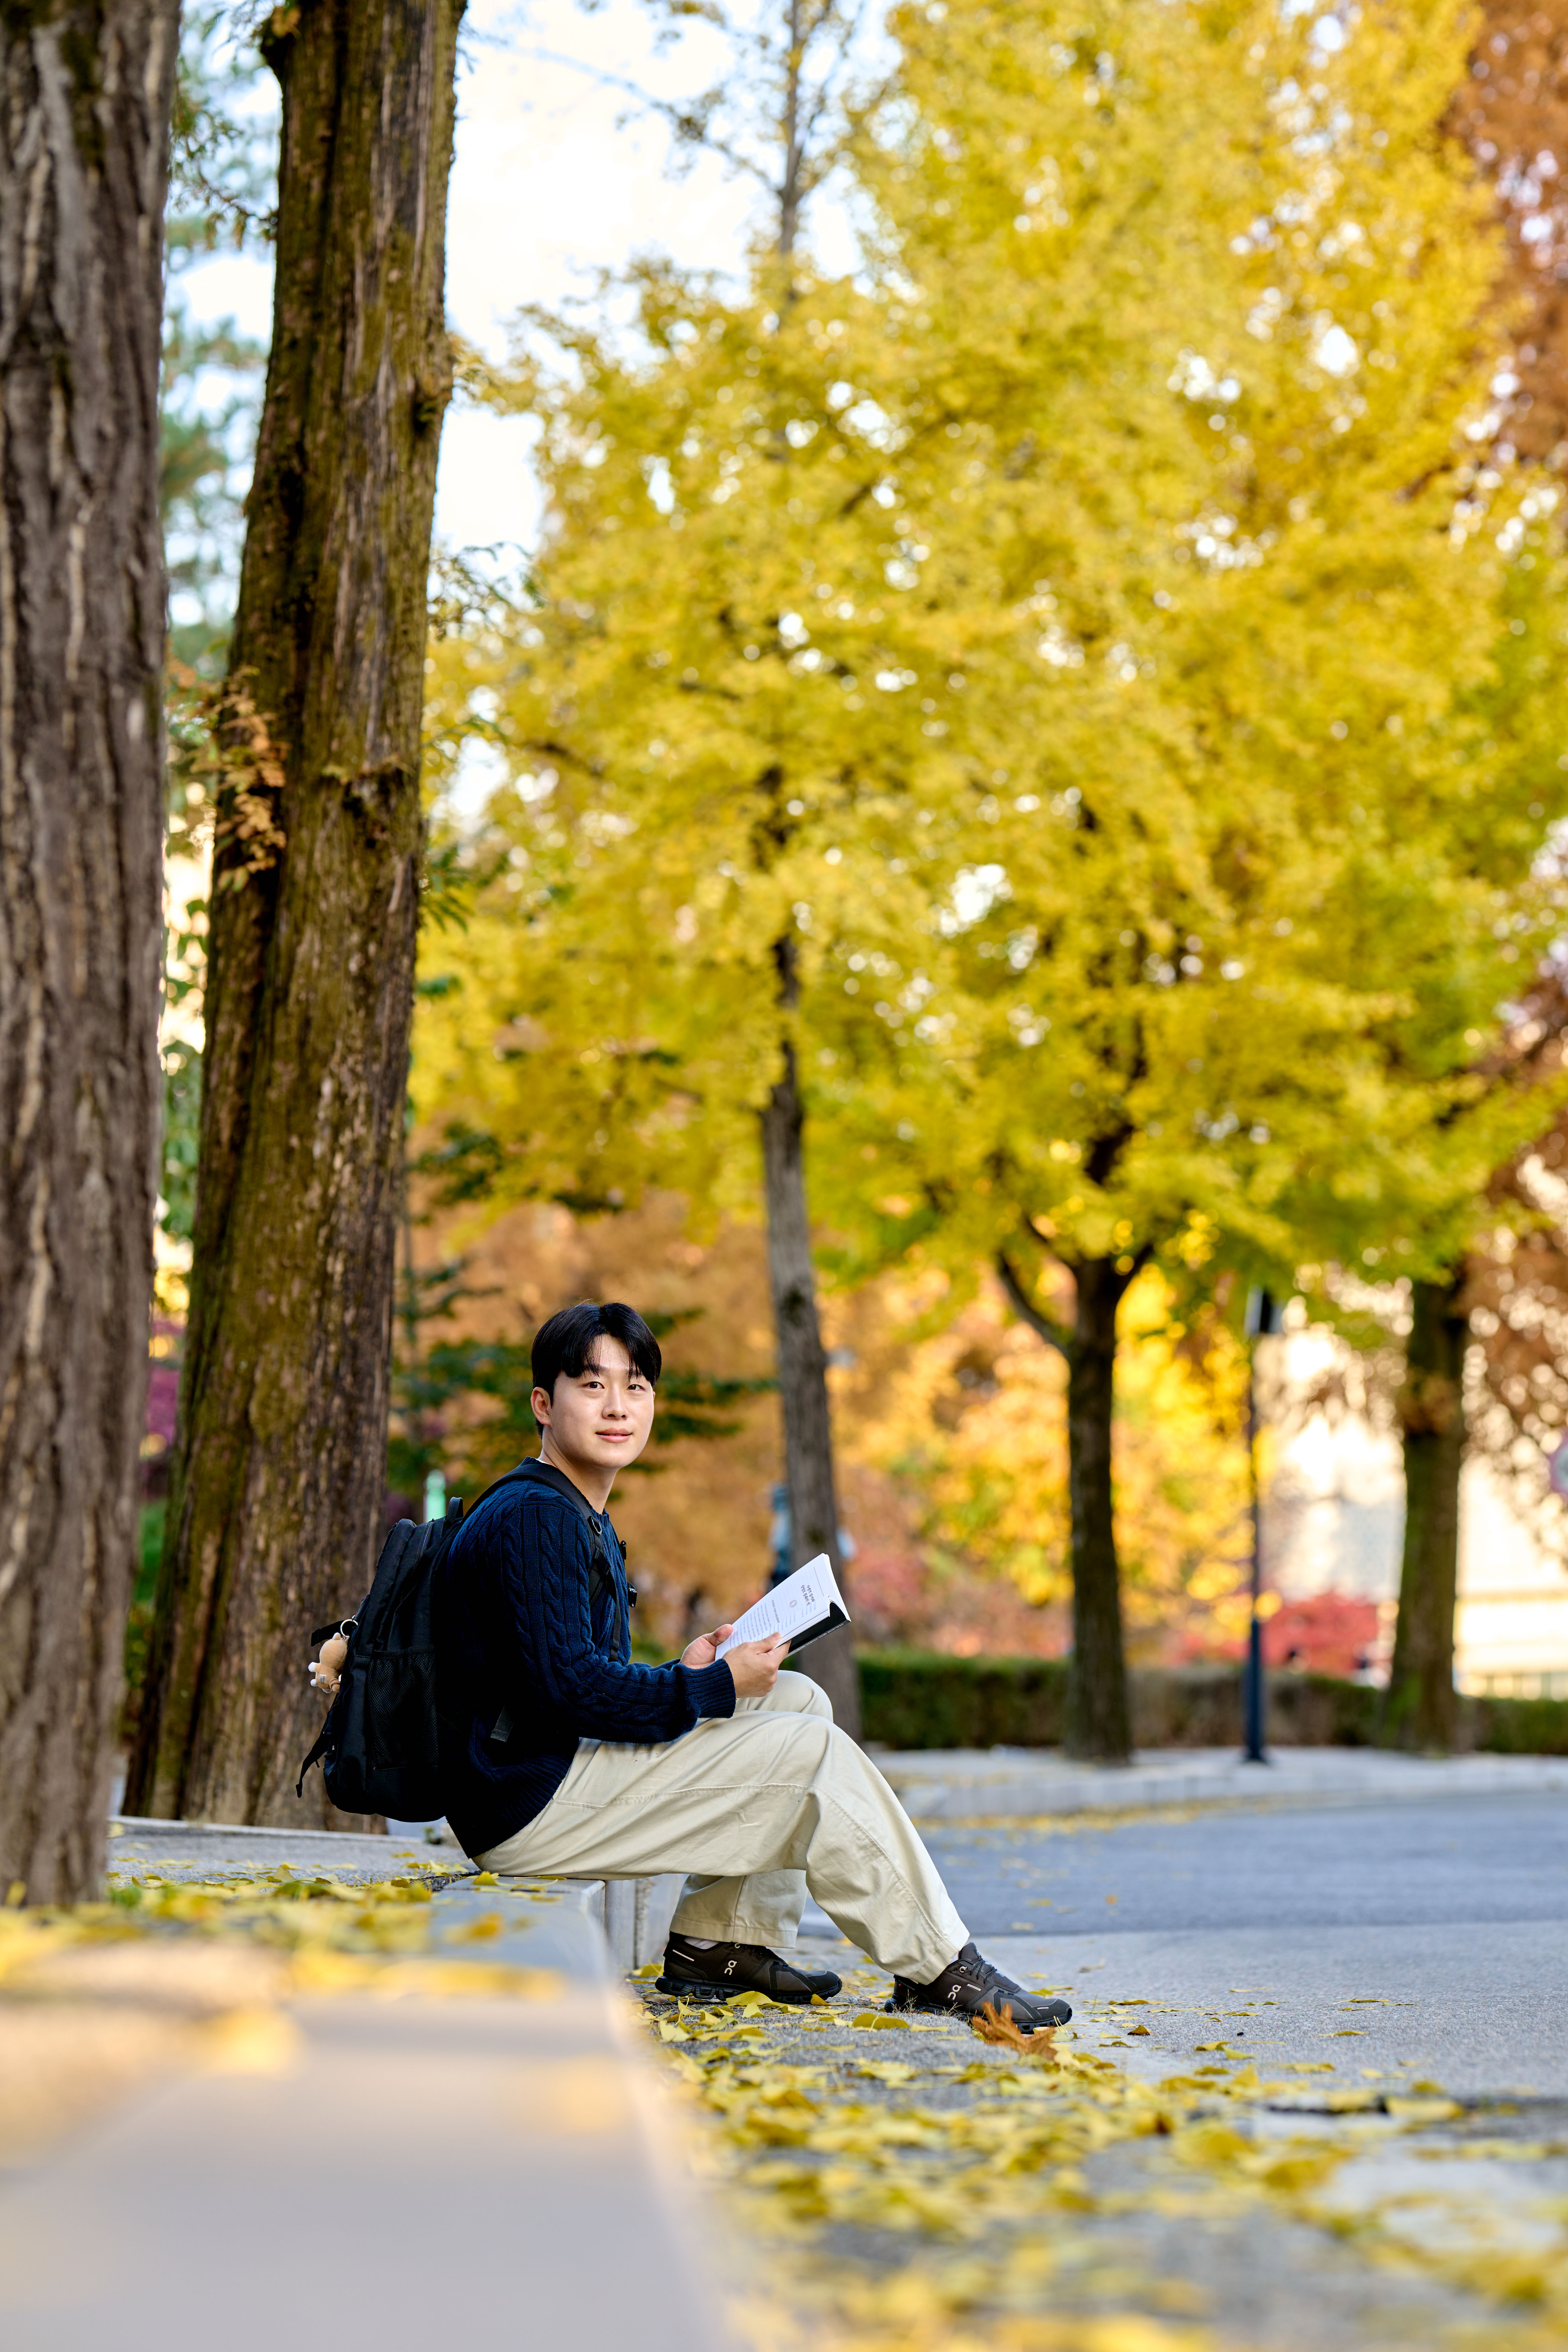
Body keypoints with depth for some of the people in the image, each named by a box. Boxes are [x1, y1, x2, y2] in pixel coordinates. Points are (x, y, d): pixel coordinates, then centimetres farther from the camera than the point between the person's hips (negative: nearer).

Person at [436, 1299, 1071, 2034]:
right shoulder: (533, 1519, -15)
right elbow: (567, 1686, -23)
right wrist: (714, 1689, -13)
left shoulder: (584, 1524, 20)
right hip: (526, 1803, -11)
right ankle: (939, 1968, -4)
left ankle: (717, 1944, 7)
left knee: (799, 1699, 12)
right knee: (812, 1753, -12)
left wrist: (682, 1676, 4)